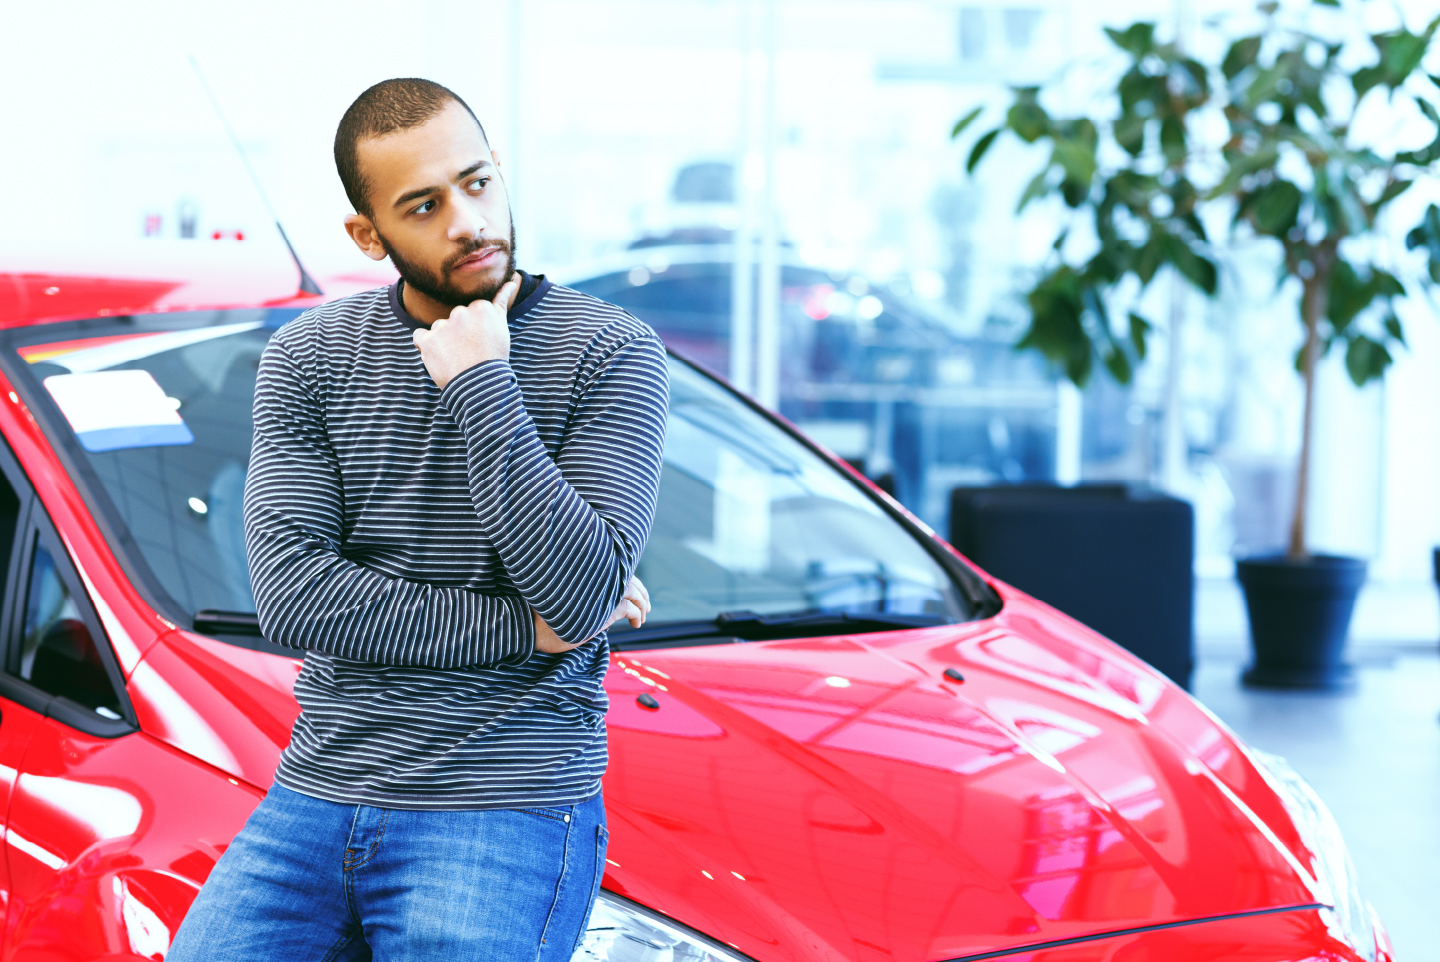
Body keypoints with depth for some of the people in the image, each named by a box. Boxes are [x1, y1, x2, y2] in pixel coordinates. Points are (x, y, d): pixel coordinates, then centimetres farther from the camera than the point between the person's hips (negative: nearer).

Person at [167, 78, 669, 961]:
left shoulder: (612, 353, -3)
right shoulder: (307, 358, 6)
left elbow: (584, 597, -14)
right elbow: (290, 595, -5)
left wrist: (480, 384, -15)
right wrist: (519, 628, -9)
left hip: (507, 814, -3)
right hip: (312, 794, 3)